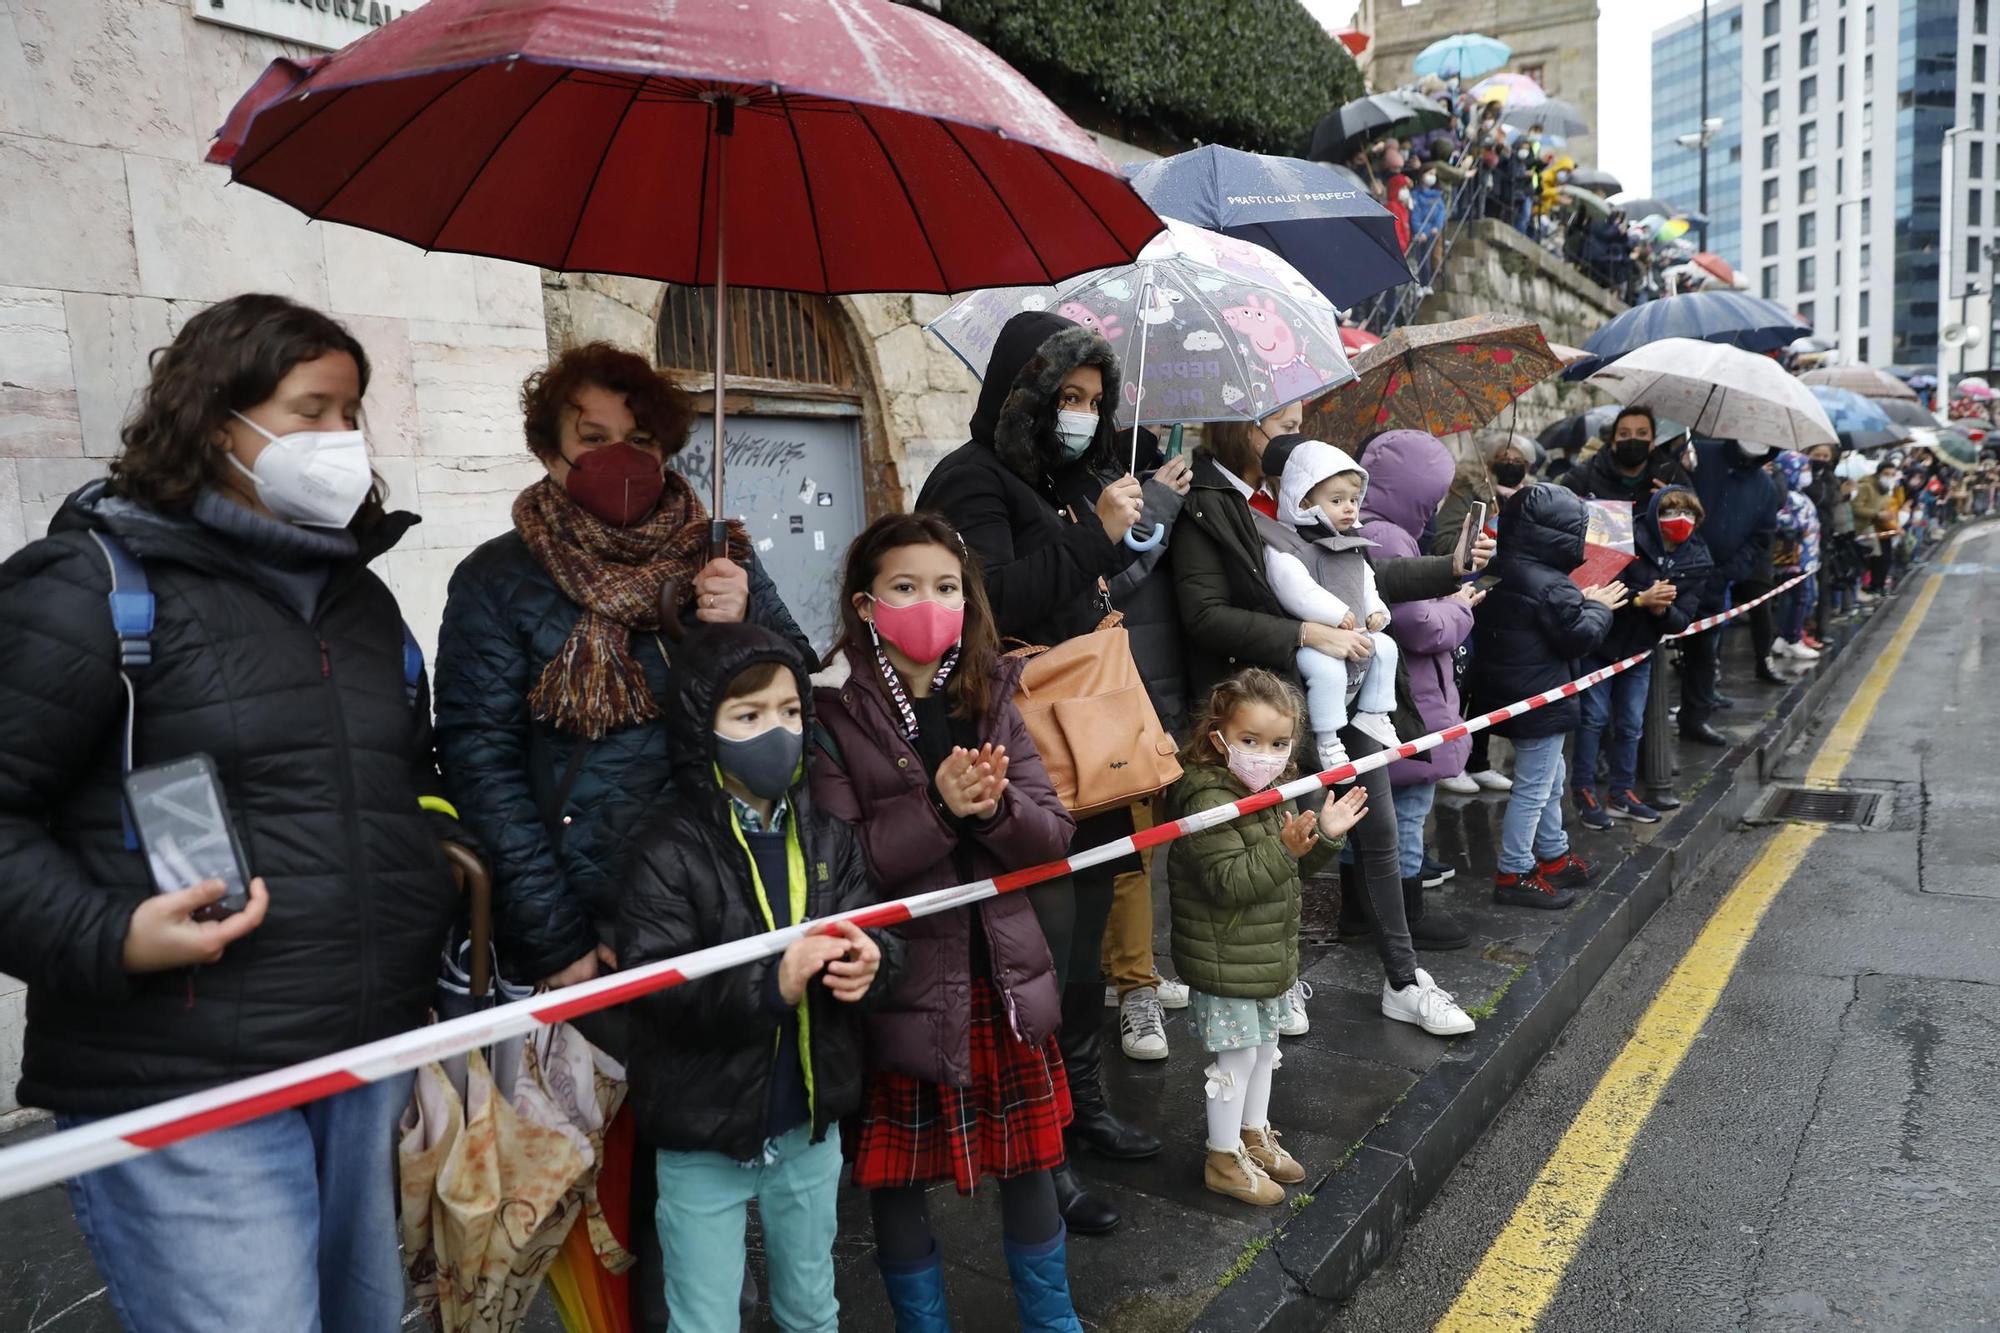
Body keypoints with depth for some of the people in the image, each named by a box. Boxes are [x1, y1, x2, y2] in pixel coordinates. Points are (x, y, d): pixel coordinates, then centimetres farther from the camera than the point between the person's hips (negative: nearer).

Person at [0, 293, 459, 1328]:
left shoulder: (361, 595, 15)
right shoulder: (97, 583, -7)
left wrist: (439, 871, 12)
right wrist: (105, 937, -20)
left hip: (375, 1066, 7)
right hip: (179, 1095, -6)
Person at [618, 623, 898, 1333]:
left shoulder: (827, 836, 0)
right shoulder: (669, 850, -16)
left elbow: (879, 937, 0)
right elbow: (650, 987, -23)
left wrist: (869, 963, -23)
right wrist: (771, 985, -34)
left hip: (810, 1125, 5)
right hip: (703, 1138, -4)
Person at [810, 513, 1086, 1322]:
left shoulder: (993, 697, 3)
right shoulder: (833, 712, -10)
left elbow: (1054, 835, -2)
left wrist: (995, 808, -22)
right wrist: (937, 808, -27)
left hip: (1004, 974, 4)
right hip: (899, 982, -4)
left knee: (1029, 1161, 18)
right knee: (897, 1178, 12)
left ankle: (1050, 1316, 40)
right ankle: (920, 1317, 36)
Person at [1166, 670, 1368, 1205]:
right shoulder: (1209, 801, -24)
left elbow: (1295, 868, 14)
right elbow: (1228, 882, -29)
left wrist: (1325, 836, -3)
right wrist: (1285, 848, -34)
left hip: (1270, 953, 9)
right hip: (1226, 963, -9)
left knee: (1264, 1047, 22)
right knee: (1235, 1057, 3)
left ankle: (1254, 1135, 41)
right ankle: (1224, 1159, 20)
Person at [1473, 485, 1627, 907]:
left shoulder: (1501, 572, 6)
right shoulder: (1549, 585, -23)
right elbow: (1579, 636, -17)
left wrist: (1582, 602, 10)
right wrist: (1598, 607, 0)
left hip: (1508, 694, 10)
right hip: (1540, 700, -10)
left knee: (1550, 779, 23)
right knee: (1533, 787, -1)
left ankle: (1553, 856, 37)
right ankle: (1515, 875, 6)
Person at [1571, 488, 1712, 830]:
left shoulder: (1697, 561, -5)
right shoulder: (1629, 541, -20)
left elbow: (1682, 620, -7)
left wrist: (1662, 608, -27)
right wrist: (1642, 599, -32)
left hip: (1640, 651, 5)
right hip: (1601, 644, -5)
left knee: (1631, 725, 12)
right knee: (1594, 717, -2)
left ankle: (1622, 794, 25)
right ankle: (1584, 792, 9)